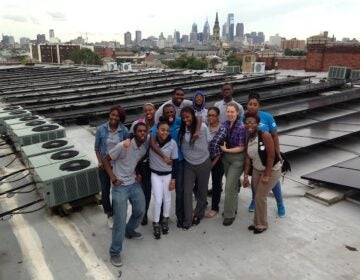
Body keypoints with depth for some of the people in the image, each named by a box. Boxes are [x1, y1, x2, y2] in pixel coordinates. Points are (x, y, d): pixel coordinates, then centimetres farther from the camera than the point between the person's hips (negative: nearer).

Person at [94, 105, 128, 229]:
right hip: (105, 165, 0)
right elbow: (97, 147, 0)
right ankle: (109, 215, 34)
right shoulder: (101, 129, -11)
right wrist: (100, 161, -8)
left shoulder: (124, 130, -11)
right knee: (105, 191, 10)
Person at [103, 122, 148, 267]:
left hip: (134, 183, 6)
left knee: (140, 211, 16)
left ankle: (129, 231, 46)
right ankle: (115, 252, 9)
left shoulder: (146, 145, -4)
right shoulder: (123, 146, -23)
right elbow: (106, 159, -13)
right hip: (120, 186, -6)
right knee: (120, 219, -6)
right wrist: (113, 178, -16)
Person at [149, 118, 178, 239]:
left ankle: (165, 221, 35)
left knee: (167, 199, 13)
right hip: (155, 174, 0)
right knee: (158, 200, -1)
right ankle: (156, 224, 18)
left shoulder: (172, 143, -15)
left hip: (168, 174, 1)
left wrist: (173, 179, -7)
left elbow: (175, 162, -8)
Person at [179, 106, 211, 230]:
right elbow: (181, 144, 3)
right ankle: (188, 220, 9)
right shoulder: (182, 129, -5)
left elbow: (207, 143, -2)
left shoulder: (202, 127, -14)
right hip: (188, 164, 2)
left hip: (203, 163, -2)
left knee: (202, 190, 13)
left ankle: (198, 214, 33)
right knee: (187, 192, -1)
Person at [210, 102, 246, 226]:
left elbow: (242, 147, -17)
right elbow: (219, 141, 4)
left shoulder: (241, 127, -18)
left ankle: (230, 215, 9)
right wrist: (217, 155, -10)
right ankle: (233, 208, 35)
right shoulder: (225, 124, -1)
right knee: (232, 184, 18)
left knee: (229, 186, -5)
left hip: (237, 159, -6)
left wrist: (225, 150, -15)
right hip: (226, 157, 6)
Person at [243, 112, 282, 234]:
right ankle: (257, 222, 28)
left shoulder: (265, 135, -21)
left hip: (272, 170, -6)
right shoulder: (248, 139, -1)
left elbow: (271, 156, -23)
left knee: (260, 197, -4)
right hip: (257, 170, 6)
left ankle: (262, 225, 15)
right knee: (257, 197, 10)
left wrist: (267, 175, -21)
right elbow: (248, 158, 0)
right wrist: (246, 175, -4)